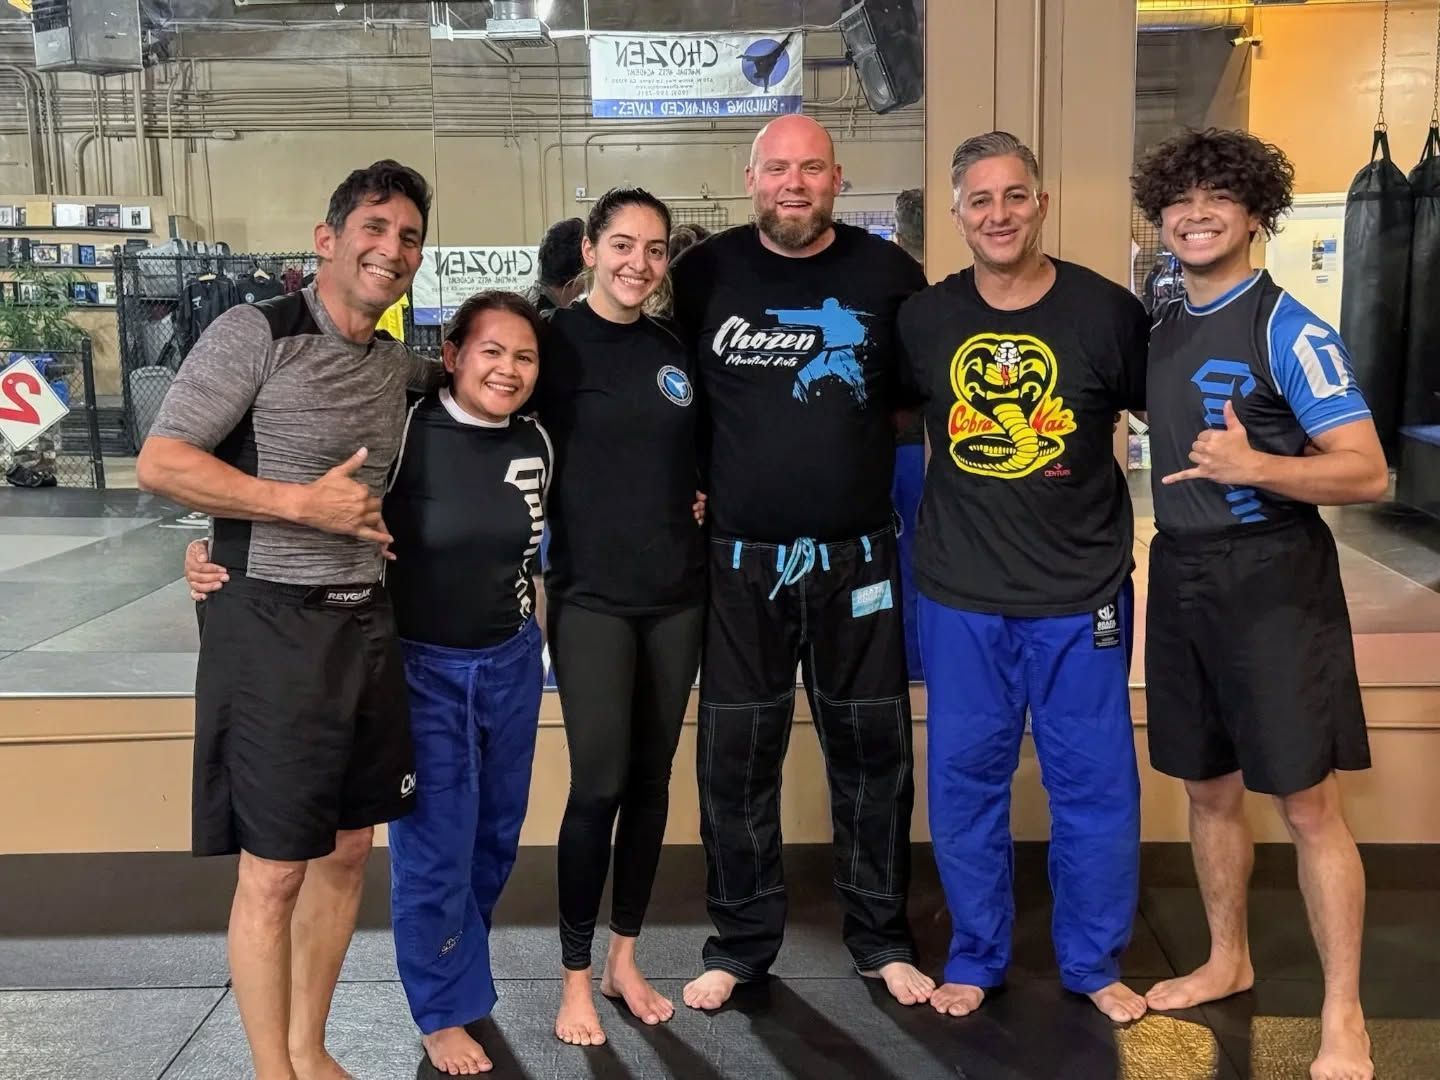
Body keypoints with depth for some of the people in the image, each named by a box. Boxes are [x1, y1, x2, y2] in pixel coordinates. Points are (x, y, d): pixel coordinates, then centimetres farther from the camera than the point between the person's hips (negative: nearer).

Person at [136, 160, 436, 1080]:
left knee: (347, 853, 14)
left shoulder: (396, 363, 12)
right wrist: (304, 502, -16)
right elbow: (160, 463, -13)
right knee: (274, 870, 1)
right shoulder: (256, 334, -8)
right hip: (274, 626, -7)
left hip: (366, 622, 7)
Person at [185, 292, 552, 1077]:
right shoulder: (405, 434, -18)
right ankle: (446, 1009, 24)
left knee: (496, 832, 18)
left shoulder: (536, 444, -2)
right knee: (435, 847, 3)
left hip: (510, 665, 5)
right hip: (423, 668, -5)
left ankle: (455, 958, 43)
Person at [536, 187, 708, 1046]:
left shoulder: (679, 349, 9)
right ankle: (576, 977, 12)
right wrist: (539, 563, -11)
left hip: (677, 592, 5)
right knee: (598, 784, -5)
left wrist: (708, 498, 4)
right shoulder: (554, 342, -5)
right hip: (591, 594, -4)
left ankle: (625, 961, 24)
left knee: (651, 778, 9)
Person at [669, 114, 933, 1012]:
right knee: (735, 759, 7)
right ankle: (740, 943, 23)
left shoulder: (889, 273, 0)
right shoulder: (706, 272, 0)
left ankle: (883, 938, 26)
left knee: (873, 752, 9)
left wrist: (854, 426, -3)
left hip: (857, 554, 0)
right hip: (739, 557, 0)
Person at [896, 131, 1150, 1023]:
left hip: (1082, 594, -1)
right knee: (965, 780, 10)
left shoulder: (1107, 311, -6)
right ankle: (975, 957, 29)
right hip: (960, 596, 2)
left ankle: (1095, 963, 28)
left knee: (1095, 781, 9)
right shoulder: (923, 319, -1)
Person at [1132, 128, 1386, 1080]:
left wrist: (1255, 467, -31)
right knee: (1209, 787, 16)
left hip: (1273, 579, -6)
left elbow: (1368, 473, -17)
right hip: (1180, 576, 7)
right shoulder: (1160, 329, 10)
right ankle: (1228, 961, 34)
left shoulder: (1291, 330, -11)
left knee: (1307, 800, -2)